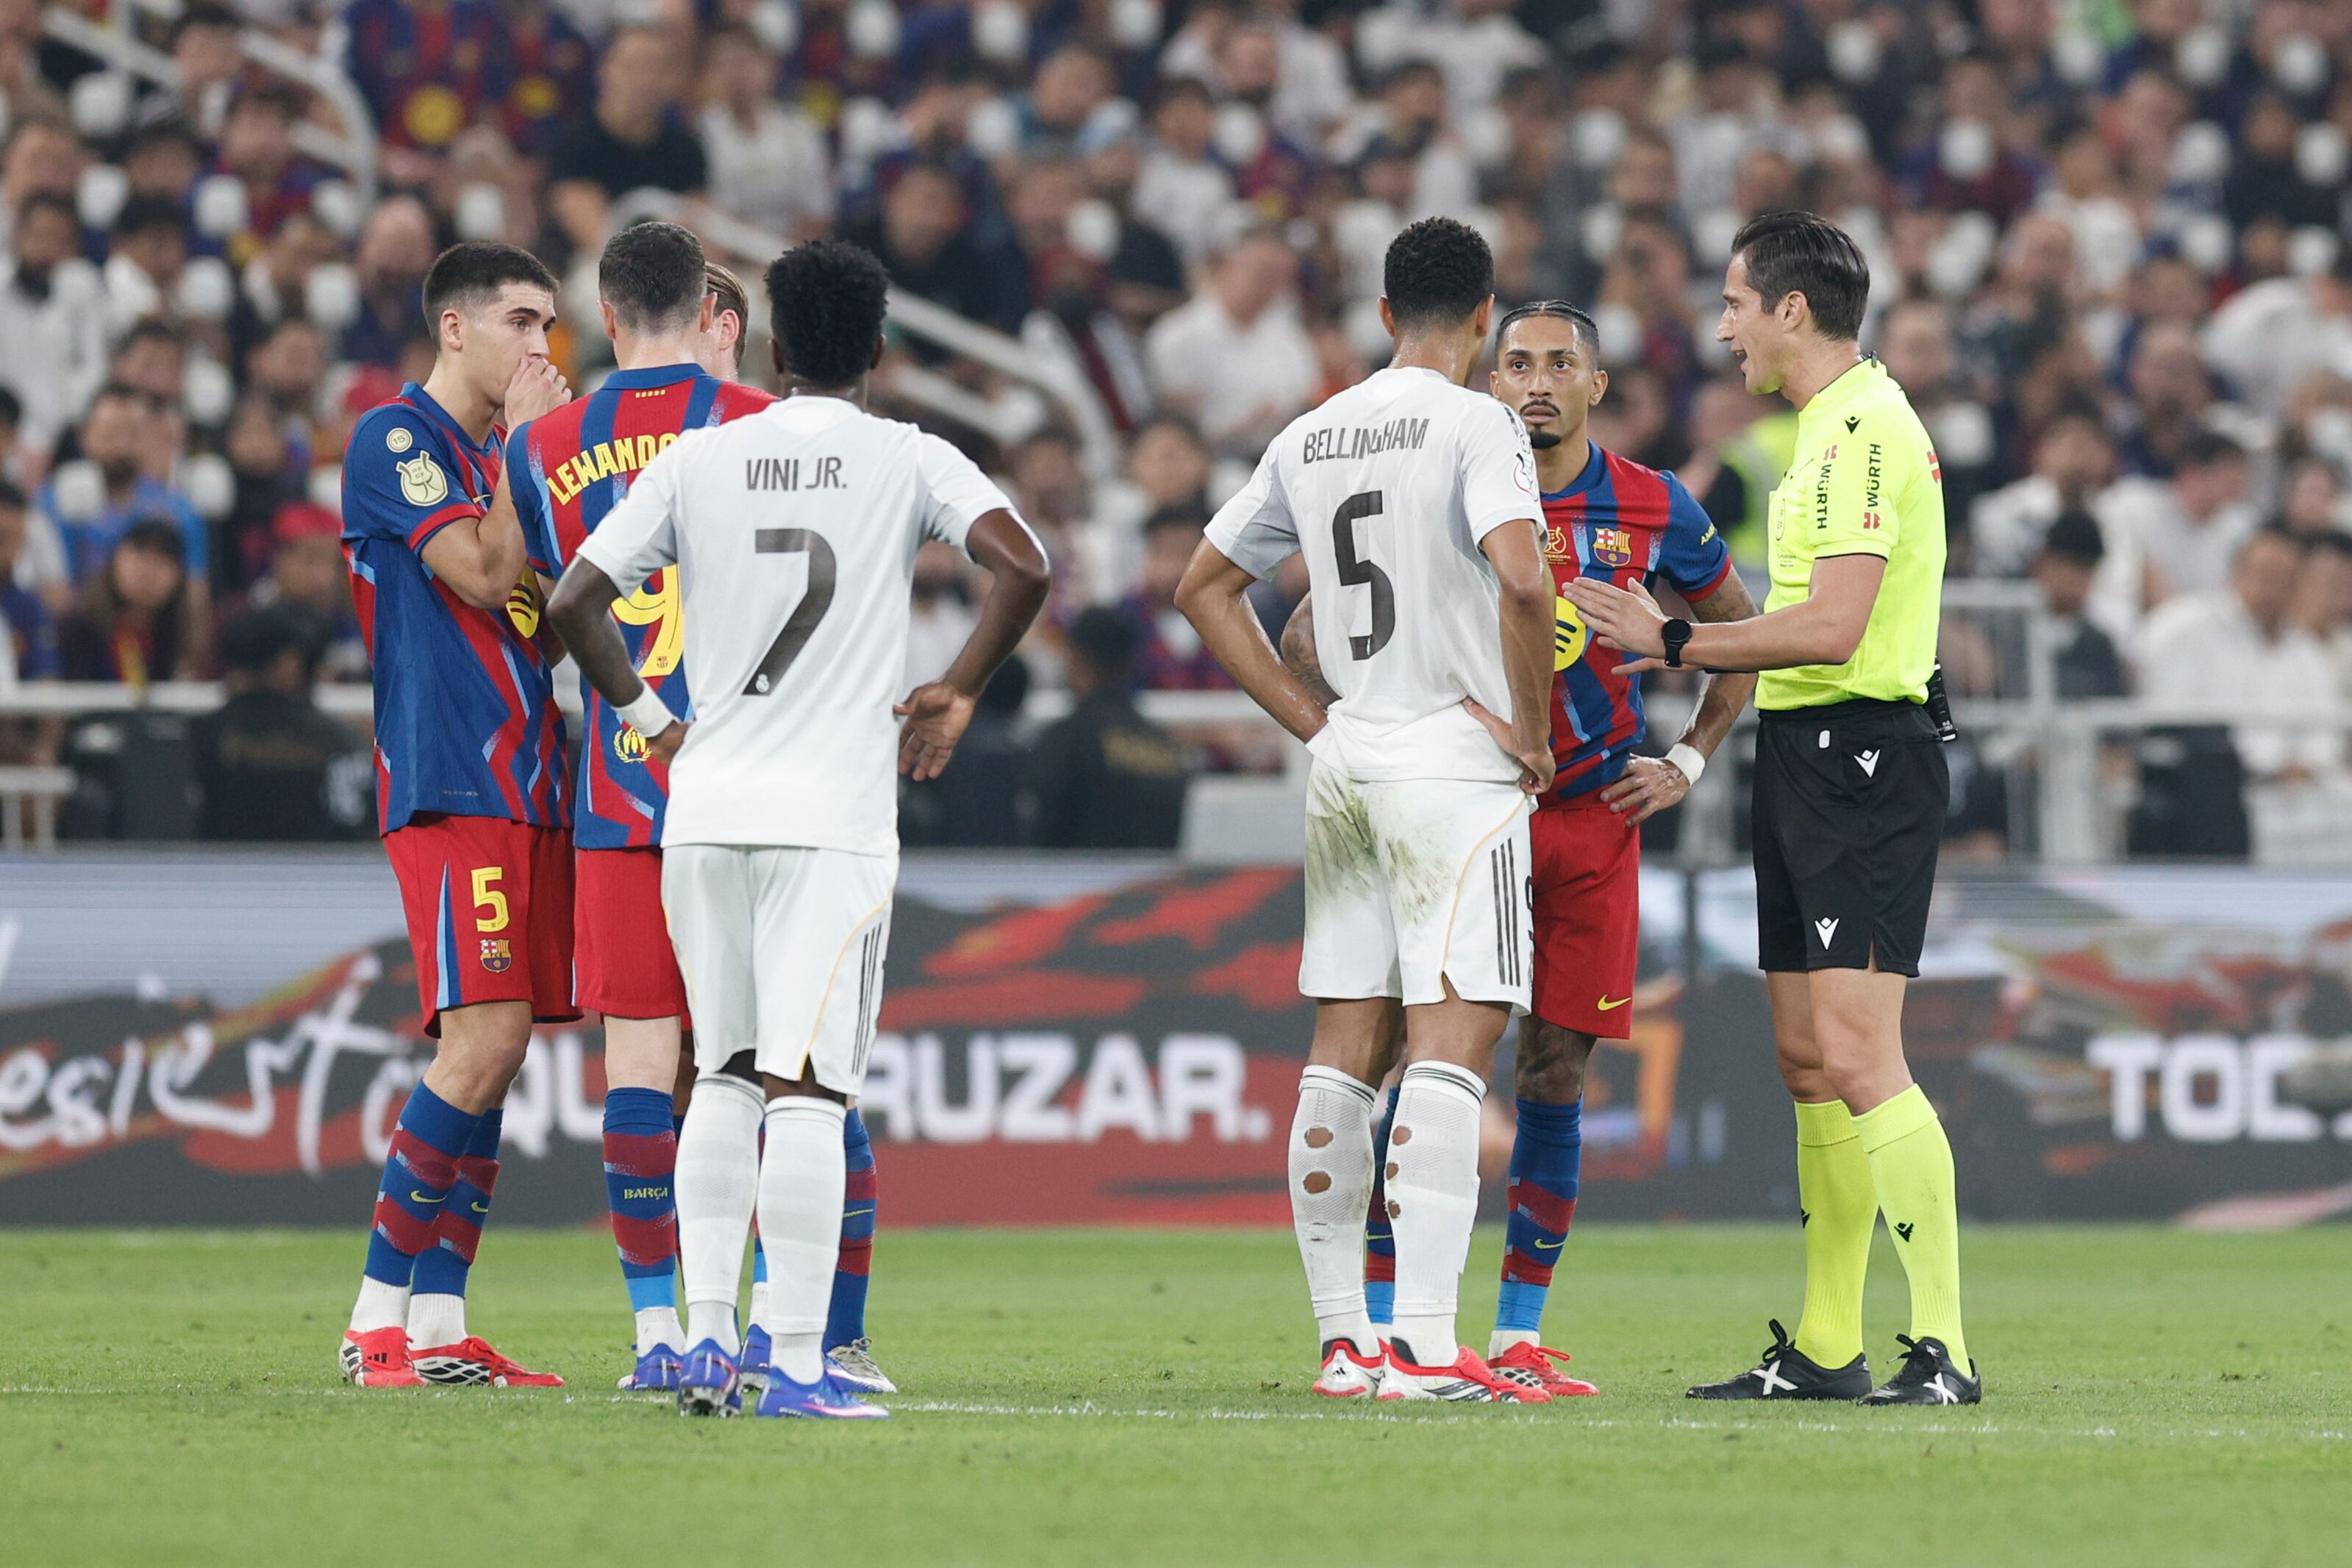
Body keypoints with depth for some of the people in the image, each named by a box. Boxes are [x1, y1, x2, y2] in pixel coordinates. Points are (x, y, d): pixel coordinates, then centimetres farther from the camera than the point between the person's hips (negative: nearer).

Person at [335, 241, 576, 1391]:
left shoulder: (503, 448, 20)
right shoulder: (395, 437, -6)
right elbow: (481, 574, -16)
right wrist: (524, 441, -7)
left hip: (527, 780, 9)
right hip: (450, 784, -9)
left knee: (492, 1052, 5)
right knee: (485, 1037, -17)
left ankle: (438, 1331, 6)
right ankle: (377, 1317, -12)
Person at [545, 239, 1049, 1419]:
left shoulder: (697, 460, 7)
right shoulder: (910, 461, 1)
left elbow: (573, 600, 3)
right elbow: (1023, 567, -12)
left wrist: (647, 719, 15)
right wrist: (957, 693, 1)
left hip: (705, 807, 3)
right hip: (834, 813, -3)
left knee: (724, 1076, 16)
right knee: (808, 1090, -5)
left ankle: (706, 1332, 10)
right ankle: (795, 1365, -9)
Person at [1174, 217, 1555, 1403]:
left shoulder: (1310, 438, 12)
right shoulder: (1477, 426, -9)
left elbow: (1205, 585, 20)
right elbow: (1520, 580, -25)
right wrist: (1534, 732, -12)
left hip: (1345, 762, 7)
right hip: (1452, 762, -7)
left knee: (1345, 1055, 9)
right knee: (1450, 1048, -10)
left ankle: (1342, 1338, 10)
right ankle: (1426, 1344, -18)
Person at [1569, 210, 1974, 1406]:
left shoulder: (1867, 432, -15)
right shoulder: (1830, 429, 18)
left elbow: (1832, 627, -23)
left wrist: (1673, 643, -14)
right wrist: (1678, 644, 18)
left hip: (1860, 756, -11)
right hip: (1802, 755, 11)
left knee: (1855, 1053, -16)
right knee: (1807, 1058, 11)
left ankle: (1943, 1348, -17)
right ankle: (1824, 1348, 17)